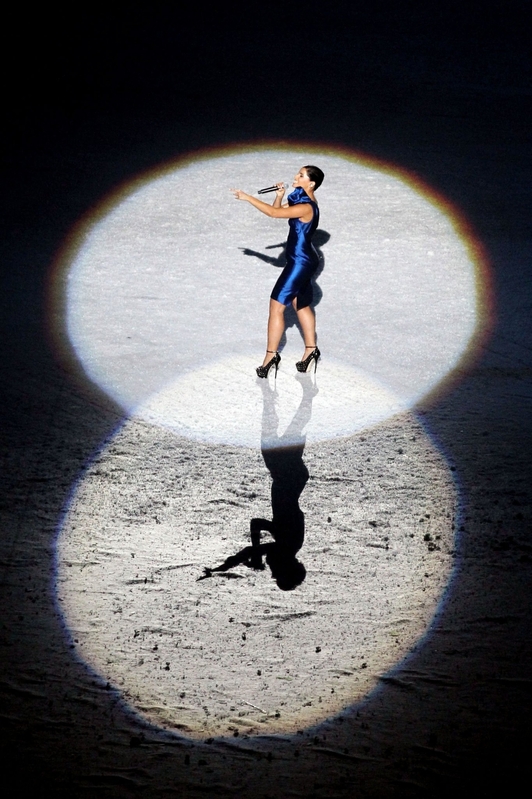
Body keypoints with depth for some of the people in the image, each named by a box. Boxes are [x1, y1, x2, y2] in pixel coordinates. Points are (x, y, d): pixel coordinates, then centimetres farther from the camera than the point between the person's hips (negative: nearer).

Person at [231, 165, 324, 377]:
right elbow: (278, 210, 13)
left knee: (276, 306, -7)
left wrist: (247, 197, -24)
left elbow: (274, 213, -29)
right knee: (301, 305, 20)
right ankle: (311, 349, 30)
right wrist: (279, 196, -7)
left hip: (300, 262, -11)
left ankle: (271, 355, -1)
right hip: (301, 260, 11)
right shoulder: (299, 198, 7)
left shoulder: (306, 207, -24)